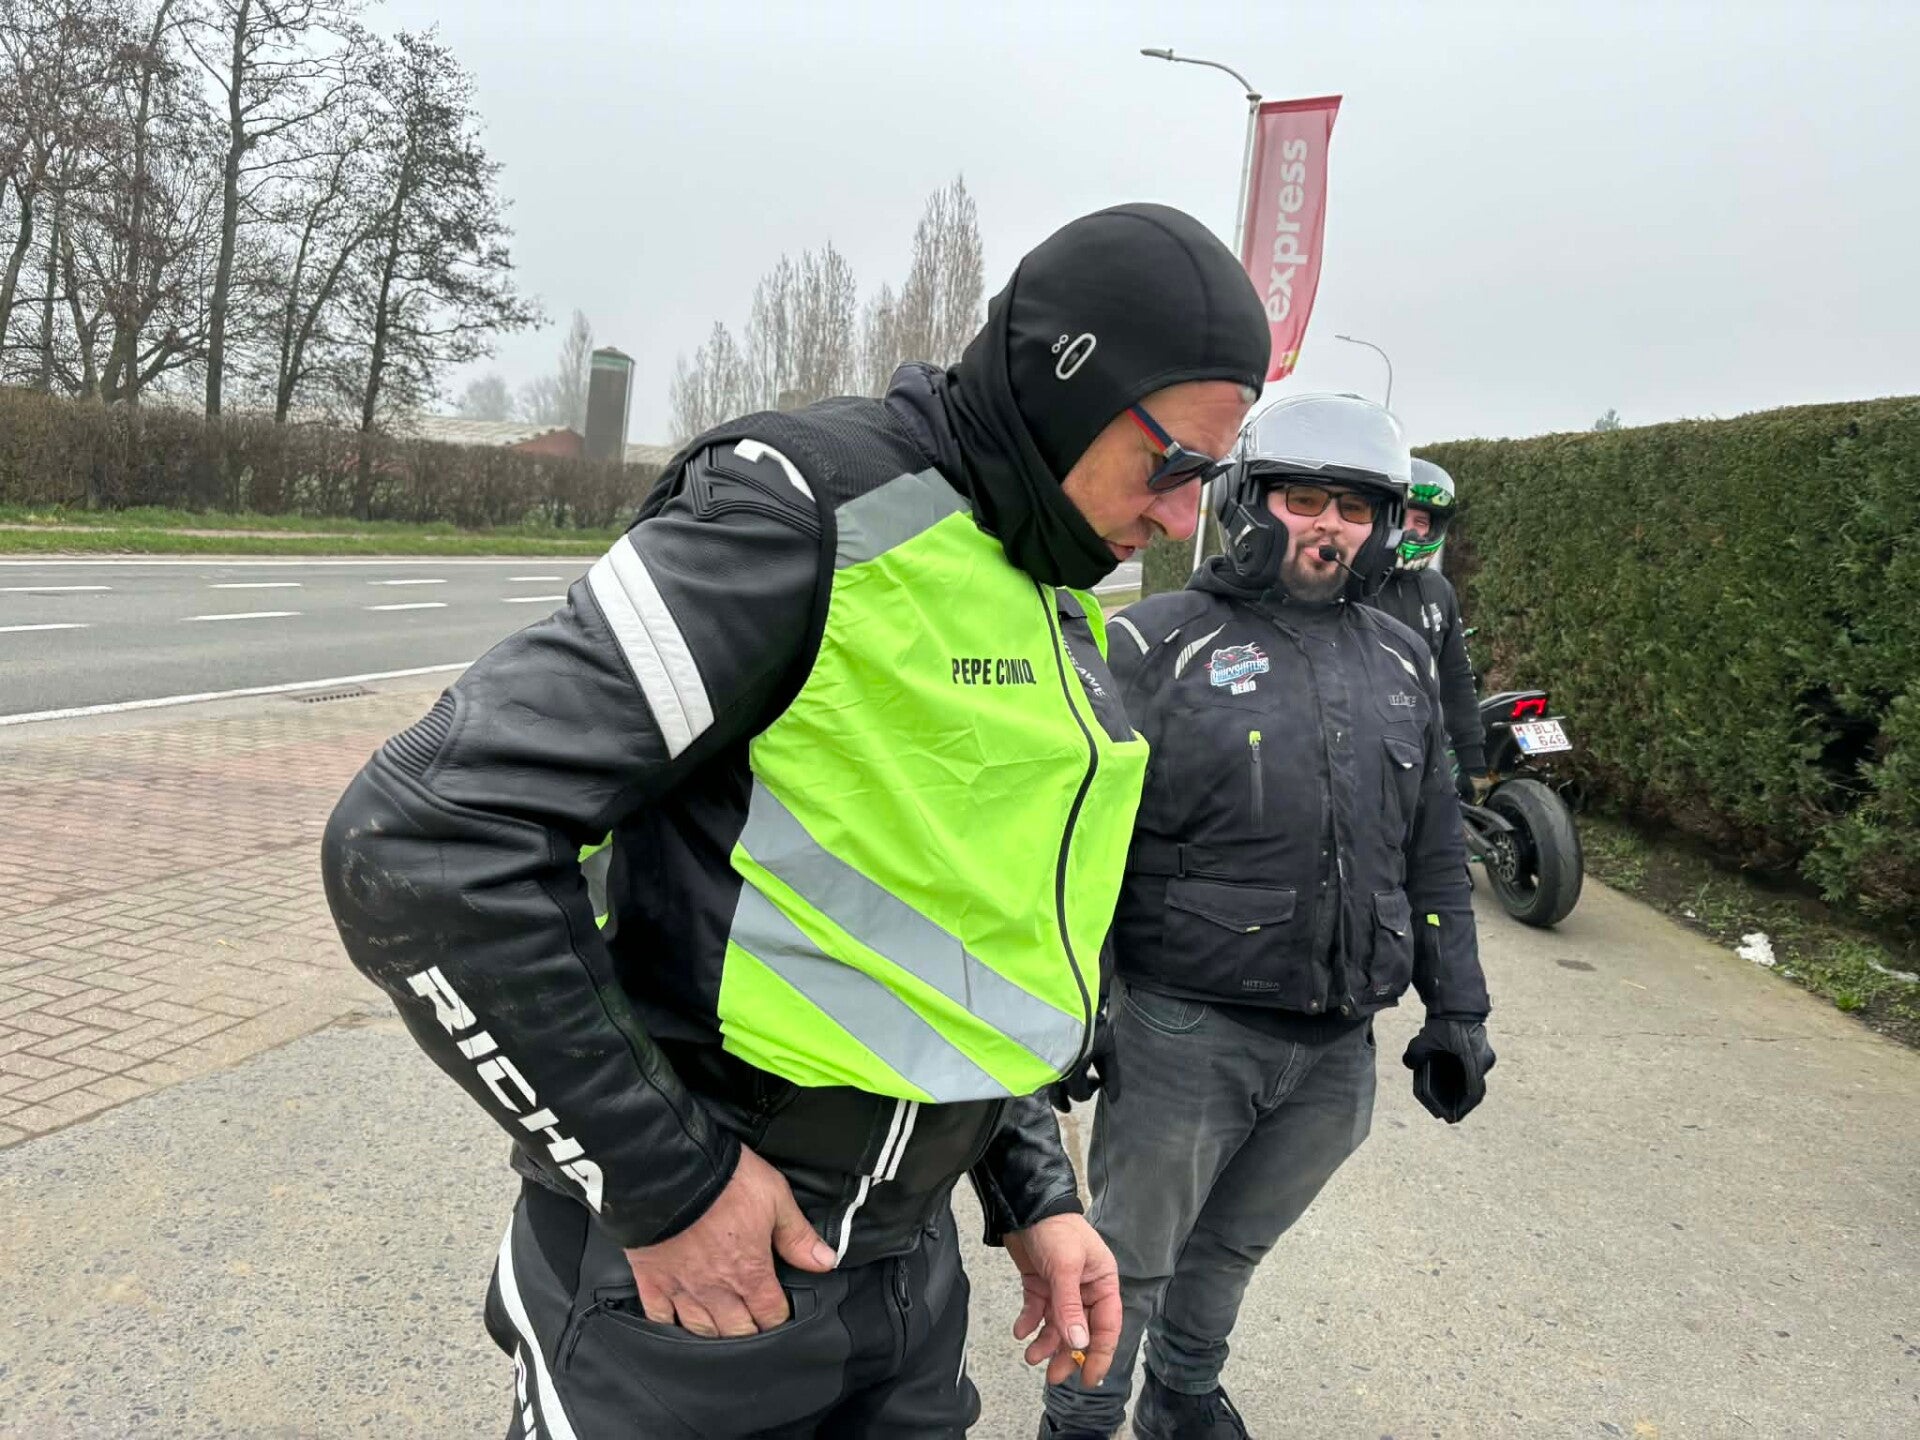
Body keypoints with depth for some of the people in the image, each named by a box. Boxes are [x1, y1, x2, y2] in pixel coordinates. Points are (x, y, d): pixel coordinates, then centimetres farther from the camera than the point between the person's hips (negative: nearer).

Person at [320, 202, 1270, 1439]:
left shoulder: (1057, 614, 7)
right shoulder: (806, 514, -19)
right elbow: (424, 841, -24)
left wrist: (1032, 1192, 9)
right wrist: (662, 1184, -19)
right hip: (678, 1281, -7)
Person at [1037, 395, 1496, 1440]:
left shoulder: (1402, 663, 10)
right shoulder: (1160, 643, -7)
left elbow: (1434, 855, 16)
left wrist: (1456, 1009, 14)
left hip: (1338, 1044, 5)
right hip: (1183, 1030, -5)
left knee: (1232, 1245, 23)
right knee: (1131, 1256, 10)